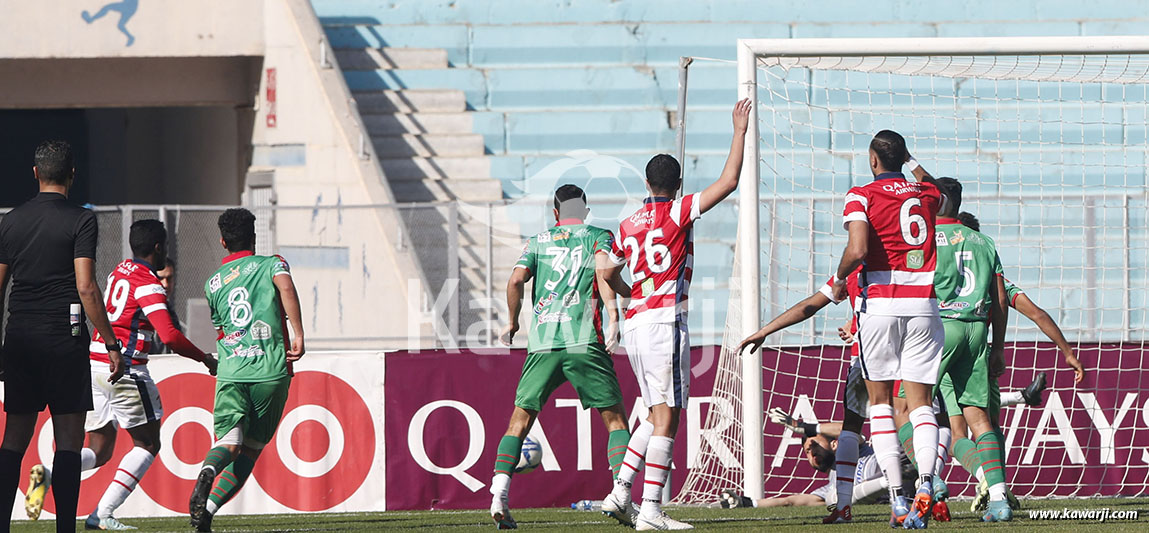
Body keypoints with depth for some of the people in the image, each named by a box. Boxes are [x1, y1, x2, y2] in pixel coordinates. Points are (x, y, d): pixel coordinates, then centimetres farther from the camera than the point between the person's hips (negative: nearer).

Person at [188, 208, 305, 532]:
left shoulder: (213, 283, 18)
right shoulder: (271, 264, 8)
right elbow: (285, 286, -15)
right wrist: (298, 335, -13)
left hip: (230, 372, 2)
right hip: (272, 372, -2)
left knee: (228, 442, -7)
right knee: (250, 450, 8)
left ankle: (207, 472, -43)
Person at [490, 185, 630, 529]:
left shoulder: (538, 242, 17)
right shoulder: (599, 237, 11)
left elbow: (516, 280, 4)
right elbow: (604, 272, -9)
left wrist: (512, 322, 17)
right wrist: (613, 315, -9)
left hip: (542, 343, 2)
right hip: (584, 341, -2)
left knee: (520, 419, 8)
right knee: (614, 417, 5)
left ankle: (499, 497, -5)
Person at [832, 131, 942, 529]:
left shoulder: (862, 197, -4)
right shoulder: (927, 195, 9)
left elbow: (858, 249, -18)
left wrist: (840, 279, 0)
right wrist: (911, 161, 45)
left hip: (880, 301, -3)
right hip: (923, 304, 3)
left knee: (880, 402, 8)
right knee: (920, 403, 3)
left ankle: (897, 496, -1)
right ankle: (926, 478, -24)